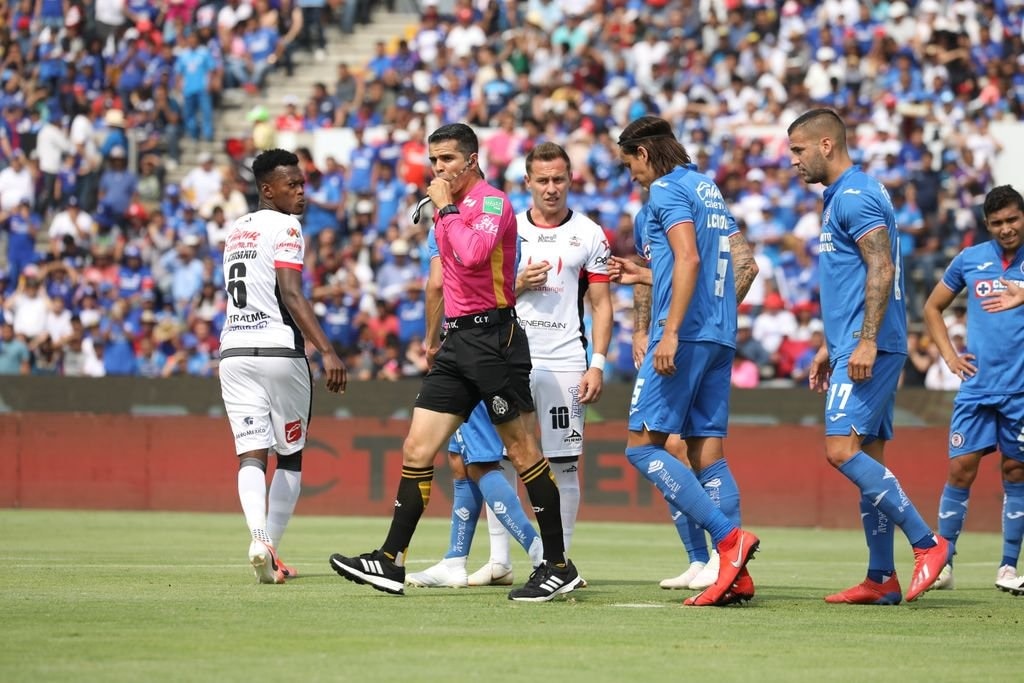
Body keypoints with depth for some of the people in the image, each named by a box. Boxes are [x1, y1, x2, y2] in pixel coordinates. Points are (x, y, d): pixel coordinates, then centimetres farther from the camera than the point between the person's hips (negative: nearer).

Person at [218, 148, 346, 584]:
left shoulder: (236, 232, 18)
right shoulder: (284, 227, -6)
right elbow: (290, 295, -16)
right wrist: (326, 351, -21)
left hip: (234, 351, 5)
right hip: (278, 350, -5)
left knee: (251, 454, -3)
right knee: (289, 457, 10)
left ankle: (260, 538, -26)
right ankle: (272, 548, 6)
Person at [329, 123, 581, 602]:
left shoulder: (492, 202, -10)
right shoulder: (451, 209, 17)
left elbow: (473, 254, -29)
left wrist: (446, 209, -15)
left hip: (493, 338, -9)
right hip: (458, 340, 9)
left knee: (523, 454, -4)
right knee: (417, 450, 2)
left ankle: (558, 566, 3)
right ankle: (391, 562, 3)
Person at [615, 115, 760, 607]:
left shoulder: (666, 190, -5)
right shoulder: (708, 188, 21)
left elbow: (689, 258, -19)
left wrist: (670, 333, -23)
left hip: (685, 334, -9)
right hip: (720, 336, 9)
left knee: (642, 446, -8)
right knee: (705, 451, 5)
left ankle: (729, 537, -19)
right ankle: (735, 574, -3)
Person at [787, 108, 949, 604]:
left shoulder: (853, 196, -11)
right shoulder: (840, 197, 21)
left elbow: (882, 269, -20)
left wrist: (866, 341, -25)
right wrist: (830, 348, 28)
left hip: (869, 348, -10)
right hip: (858, 346, 10)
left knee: (842, 449, -16)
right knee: (866, 459, 8)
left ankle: (927, 543, -14)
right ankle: (881, 578, 8)